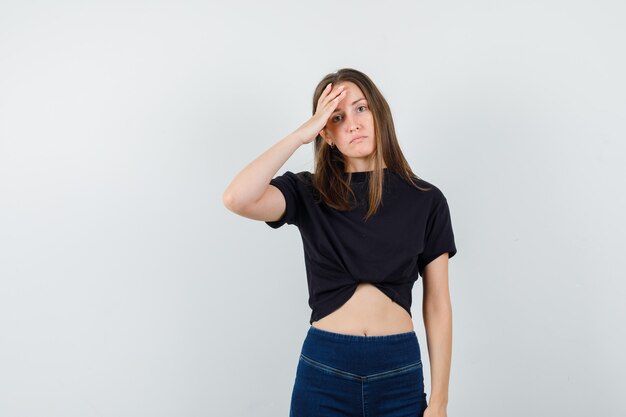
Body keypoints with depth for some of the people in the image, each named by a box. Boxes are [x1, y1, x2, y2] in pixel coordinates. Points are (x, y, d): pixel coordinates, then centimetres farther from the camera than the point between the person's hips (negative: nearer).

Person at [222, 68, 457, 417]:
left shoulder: (426, 200, 1)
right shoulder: (309, 194, -1)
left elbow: (437, 306, 2)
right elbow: (237, 199, -21)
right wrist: (302, 133, -14)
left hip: (400, 372, 0)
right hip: (325, 370, 0)